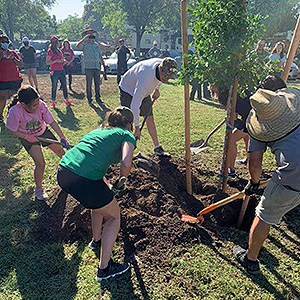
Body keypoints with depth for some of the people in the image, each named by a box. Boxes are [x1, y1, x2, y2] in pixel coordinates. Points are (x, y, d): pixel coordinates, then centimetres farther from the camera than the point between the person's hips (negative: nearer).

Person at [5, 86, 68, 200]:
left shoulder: (41, 105, -29)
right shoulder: (15, 112, -34)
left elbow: (52, 122, -21)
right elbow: (11, 130, -19)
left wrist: (62, 137, -23)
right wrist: (27, 137, -22)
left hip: (44, 132, 3)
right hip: (28, 138, -3)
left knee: (61, 152, 12)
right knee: (40, 164, -10)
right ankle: (38, 189, 16)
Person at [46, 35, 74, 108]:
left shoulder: (59, 50, 12)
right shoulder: (50, 51, -9)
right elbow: (47, 62, -12)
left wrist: (63, 60, 1)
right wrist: (56, 61, -19)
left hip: (61, 71, 7)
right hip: (54, 71, -7)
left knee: (64, 85, 8)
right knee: (54, 87, 1)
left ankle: (67, 101, 16)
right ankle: (53, 102, 11)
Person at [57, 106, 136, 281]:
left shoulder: (99, 130, 29)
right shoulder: (127, 135, 8)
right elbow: (126, 163, -13)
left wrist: (108, 187, 51)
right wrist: (122, 180, 10)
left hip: (63, 172, 8)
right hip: (84, 181, -8)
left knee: (100, 200, 34)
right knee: (114, 215, 16)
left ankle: (97, 240, 52)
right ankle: (105, 268, 23)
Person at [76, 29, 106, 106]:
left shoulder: (96, 45, 18)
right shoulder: (84, 43, 2)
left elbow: (100, 56, 21)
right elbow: (77, 46, -21)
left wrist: (104, 65, 16)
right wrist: (84, 39, -22)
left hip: (97, 67, 5)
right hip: (89, 67, -4)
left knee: (97, 84, 9)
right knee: (89, 84, 1)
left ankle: (98, 98, 19)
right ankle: (89, 99, 8)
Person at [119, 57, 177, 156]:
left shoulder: (164, 64, -23)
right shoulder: (146, 78, -43)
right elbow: (135, 106, -39)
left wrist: (157, 89, 1)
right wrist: (137, 128, -33)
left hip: (144, 91, 7)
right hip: (128, 89, -6)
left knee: (150, 117, 5)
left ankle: (157, 148, 11)